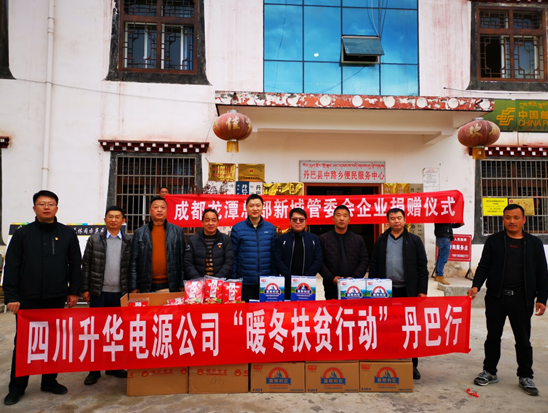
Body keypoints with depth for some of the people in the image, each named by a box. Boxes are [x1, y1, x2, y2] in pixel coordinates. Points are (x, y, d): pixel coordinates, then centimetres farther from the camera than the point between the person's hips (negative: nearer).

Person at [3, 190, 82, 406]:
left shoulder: (68, 234, 3)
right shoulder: (22, 233, -1)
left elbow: (75, 265, 5)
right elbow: (11, 267, -3)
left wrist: (73, 291, 2)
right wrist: (11, 296, -8)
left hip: (56, 299, 1)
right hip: (28, 299, -1)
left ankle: (49, 380, 26)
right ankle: (17, 386, 23)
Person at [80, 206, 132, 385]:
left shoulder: (129, 241, 3)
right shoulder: (94, 239, 3)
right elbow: (86, 265, 3)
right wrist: (85, 289, -2)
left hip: (120, 293, 1)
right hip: (99, 293, 0)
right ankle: (94, 369, 18)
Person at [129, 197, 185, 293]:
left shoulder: (177, 231, 7)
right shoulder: (139, 233, 8)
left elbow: (182, 259, 5)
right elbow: (134, 261, 7)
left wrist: (182, 285, 1)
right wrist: (133, 287, 2)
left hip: (171, 286, 0)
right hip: (147, 287, 0)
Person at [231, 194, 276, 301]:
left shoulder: (271, 228, 4)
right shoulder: (237, 228, -1)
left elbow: (274, 255, 8)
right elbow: (233, 256, 2)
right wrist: (233, 280, -1)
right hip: (244, 283, -1)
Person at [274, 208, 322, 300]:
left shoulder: (314, 239, 10)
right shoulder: (282, 239, 8)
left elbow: (318, 261, 3)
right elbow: (278, 261, -1)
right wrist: (291, 278, -12)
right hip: (287, 284, 0)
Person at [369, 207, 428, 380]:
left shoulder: (414, 240, 4)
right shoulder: (381, 241, 8)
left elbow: (422, 266, 1)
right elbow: (374, 266, 8)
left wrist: (422, 290, -5)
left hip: (408, 291, -1)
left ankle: (412, 364, 17)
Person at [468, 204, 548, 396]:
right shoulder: (494, 240, 3)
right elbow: (483, 266, 2)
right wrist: (476, 285, -12)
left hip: (522, 299, 0)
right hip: (496, 297, 0)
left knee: (523, 339, 10)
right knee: (493, 336, 10)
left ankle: (525, 376, 26)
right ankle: (490, 372, 23)